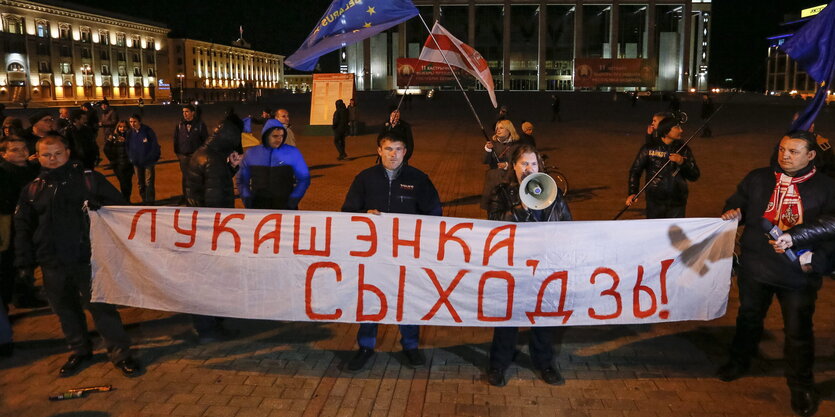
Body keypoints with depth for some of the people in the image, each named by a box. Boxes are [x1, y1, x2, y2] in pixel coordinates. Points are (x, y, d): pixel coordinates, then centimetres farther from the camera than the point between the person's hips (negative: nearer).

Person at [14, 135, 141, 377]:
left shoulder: (88, 179, -2)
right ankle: (79, 351, 33)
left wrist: (98, 206, -20)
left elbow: (118, 205, 0)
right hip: (52, 264, 4)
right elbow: (22, 227, 13)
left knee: (101, 306, -1)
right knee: (65, 310, 14)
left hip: (86, 258, -4)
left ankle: (120, 353, 11)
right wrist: (24, 261, 8)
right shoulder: (33, 190, 9)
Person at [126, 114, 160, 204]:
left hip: (148, 163, -4)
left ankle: (150, 202, 0)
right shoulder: (129, 132, 0)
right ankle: (144, 201, 23)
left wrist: (154, 160, -9)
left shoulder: (147, 131, -11)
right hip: (136, 163, 4)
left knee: (149, 183, -6)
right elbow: (127, 146, 9)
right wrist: (130, 158, 0)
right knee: (140, 184, 11)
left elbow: (155, 146, -7)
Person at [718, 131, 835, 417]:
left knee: (798, 331, 6)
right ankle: (739, 361, 43)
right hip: (755, 267, 2)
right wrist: (734, 213, -11)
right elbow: (737, 204, 12)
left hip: (799, 274, -2)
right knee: (749, 317, 20)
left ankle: (801, 386, 26)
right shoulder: (757, 179, 1)